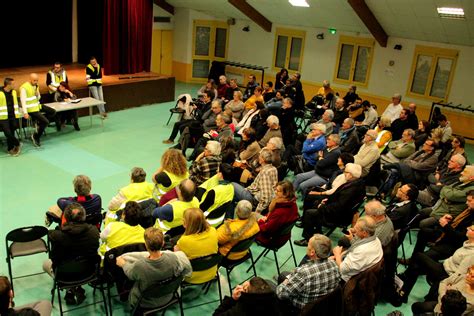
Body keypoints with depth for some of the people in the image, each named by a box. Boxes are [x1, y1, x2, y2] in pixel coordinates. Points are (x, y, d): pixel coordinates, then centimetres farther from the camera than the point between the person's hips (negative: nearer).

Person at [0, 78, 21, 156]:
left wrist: (17, 113, 15)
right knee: (7, 133, -11)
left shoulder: (13, 92, 8)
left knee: (11, 133, 8)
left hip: (13, 116, 5)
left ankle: (10, 149, 17)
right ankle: (17, 144, 10)